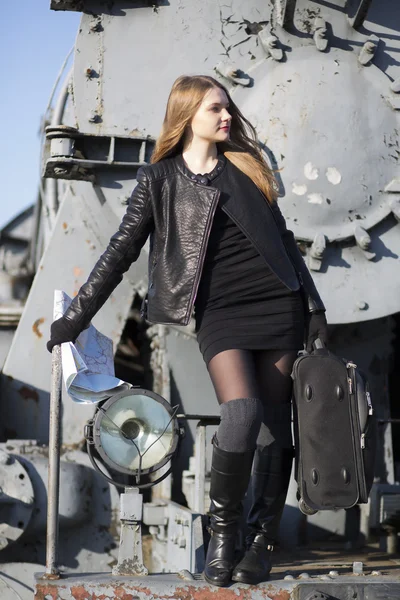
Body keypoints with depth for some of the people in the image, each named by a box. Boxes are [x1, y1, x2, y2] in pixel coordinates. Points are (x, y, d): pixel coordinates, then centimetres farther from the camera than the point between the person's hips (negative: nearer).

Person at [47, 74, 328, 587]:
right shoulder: (159, 178, 6)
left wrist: (313, 306, 12)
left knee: (274, 421, 0)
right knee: (242, 412, -22)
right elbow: (121, 252, 6)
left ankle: (263, 539, 9)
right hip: (218, 311, -3)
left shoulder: (246, 166, 14)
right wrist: (76, 316, 2)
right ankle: (222, 532, -5)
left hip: (277, 302, 3)